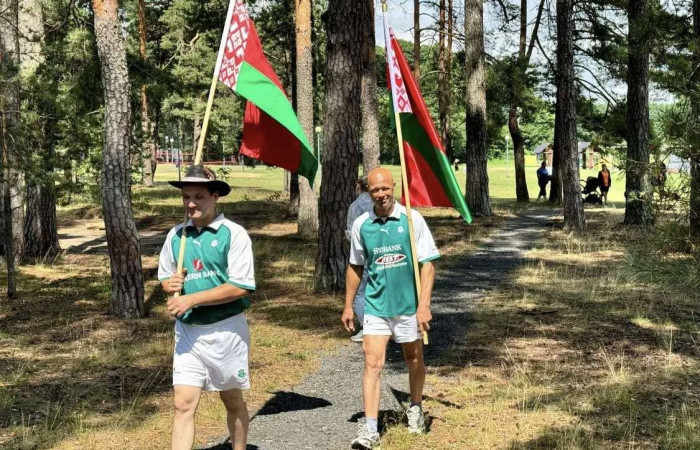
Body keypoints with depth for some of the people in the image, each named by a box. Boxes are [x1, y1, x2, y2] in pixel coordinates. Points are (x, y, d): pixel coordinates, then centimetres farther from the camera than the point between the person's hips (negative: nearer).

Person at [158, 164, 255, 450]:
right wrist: (170, 284, -8)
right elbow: (165, 277, 17)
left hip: (225, 330, -3)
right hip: (187, 331, 4)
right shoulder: (176, 235, 5)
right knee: (184, 405, -2)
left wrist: (192, 299, -20)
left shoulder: (233, 234, -11)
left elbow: (240, 287, -17)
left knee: (232, 401, 14)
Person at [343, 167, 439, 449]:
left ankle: (415, 409, 39)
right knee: (372, 363, -9)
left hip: (408, 305, -1)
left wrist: (424, 305, -16)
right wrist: (348, 306, 10)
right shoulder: (361, 225, -2)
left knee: (414, 360, 16)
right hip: (376, 306, 1)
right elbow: (355, 267, 9)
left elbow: (427, 264, -9)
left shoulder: (411, 219, -10)